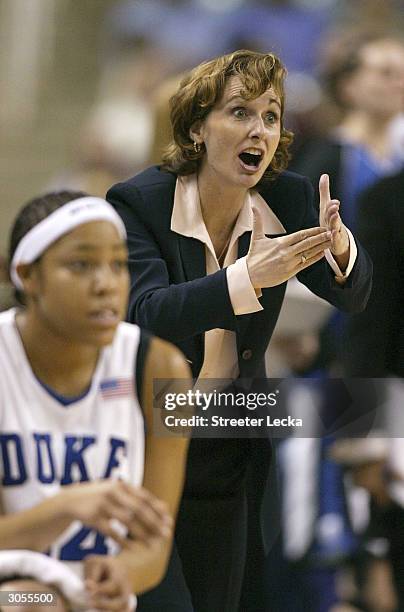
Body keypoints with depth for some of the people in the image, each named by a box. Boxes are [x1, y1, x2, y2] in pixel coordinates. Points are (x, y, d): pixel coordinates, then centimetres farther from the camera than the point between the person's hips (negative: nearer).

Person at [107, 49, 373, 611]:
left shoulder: (287, 198, -5)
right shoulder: (137, 202, -19)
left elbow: (352, 296, -8)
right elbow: (147, 314, -32)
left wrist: (339, 249, -32)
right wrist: (249, 277, -47)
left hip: (231, 453, 5)